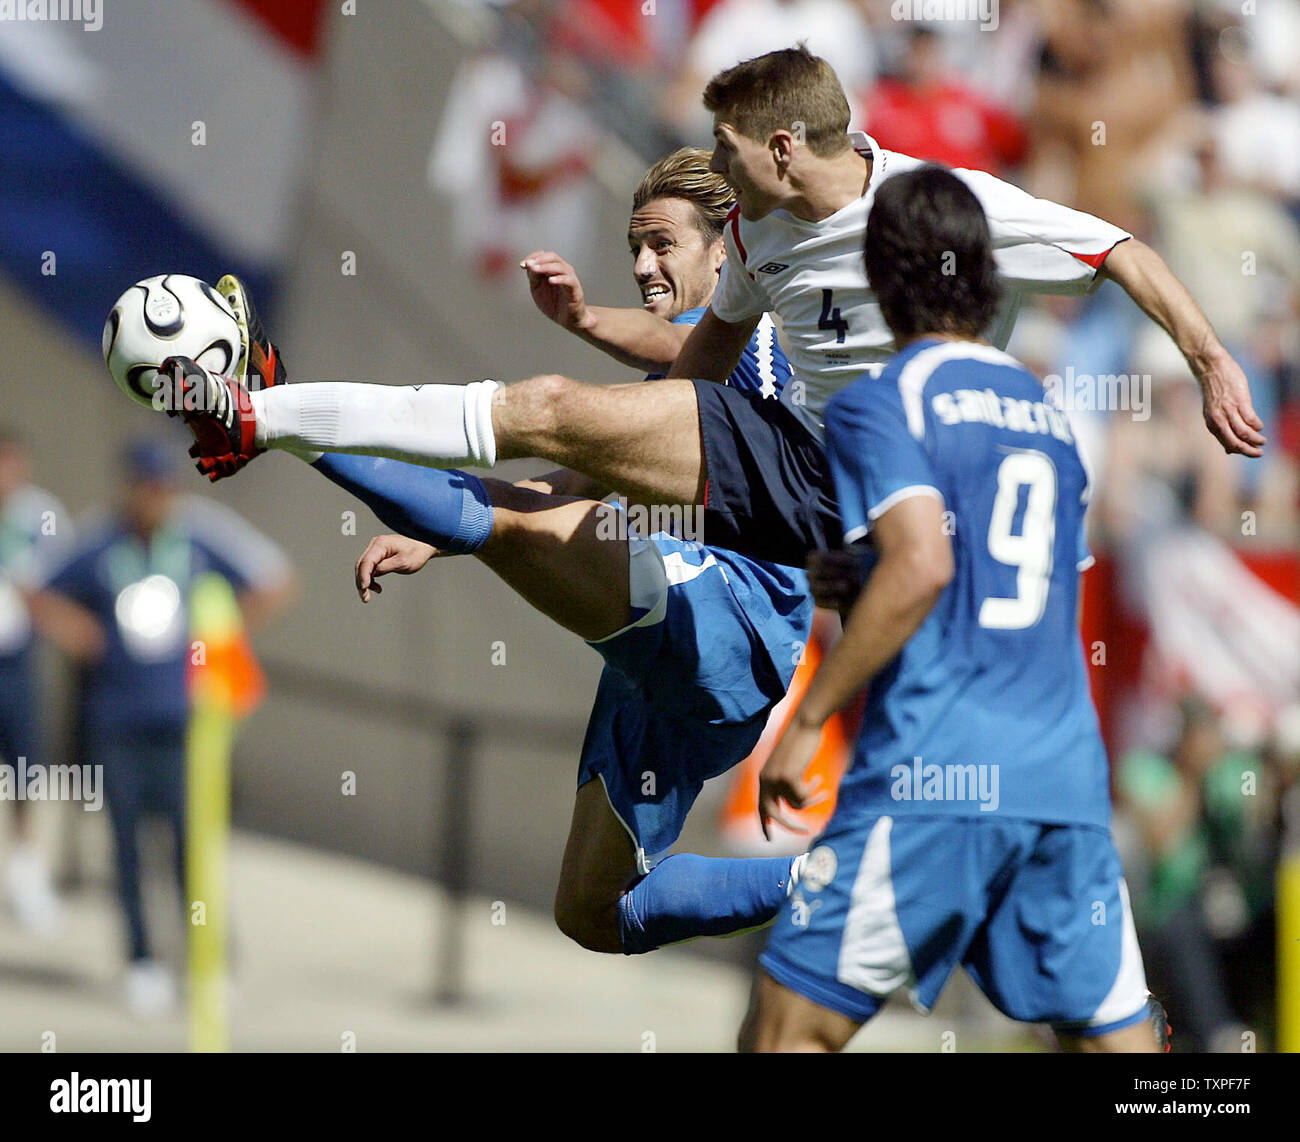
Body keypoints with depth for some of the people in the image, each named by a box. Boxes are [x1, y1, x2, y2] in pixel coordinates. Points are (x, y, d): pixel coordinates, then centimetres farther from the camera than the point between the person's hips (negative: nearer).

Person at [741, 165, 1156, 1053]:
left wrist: (805, 722, -11)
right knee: (1118, 1038, 4)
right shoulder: (1046, 409, 19)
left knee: (787, 1027, 0)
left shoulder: (882, 403, -1)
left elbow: (922, 566, -16)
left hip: (935, 781, -6)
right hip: (1069, 783, 6)